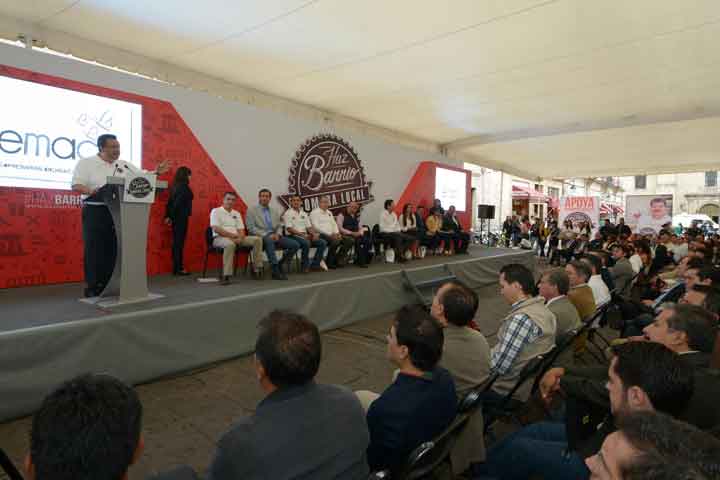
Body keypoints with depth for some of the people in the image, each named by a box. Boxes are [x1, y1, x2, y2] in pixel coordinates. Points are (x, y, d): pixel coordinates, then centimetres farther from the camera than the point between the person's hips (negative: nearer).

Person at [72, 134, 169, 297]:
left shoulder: (124, 165, 12)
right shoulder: (86, 163, -1)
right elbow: (75, 185, -8)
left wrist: (156, 173, -3)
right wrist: (93, 191, -26)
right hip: (95, 212, -4)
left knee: (114, 249, 8)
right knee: (94, 250, 0)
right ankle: (92, 288, 10)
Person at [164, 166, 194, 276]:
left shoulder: (175, 186, 12)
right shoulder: (184, 187, -12)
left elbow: (170, 202, 10)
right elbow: (177, 203, -18)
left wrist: (167, 216, 9)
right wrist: (171, 217, -11)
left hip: (175, 217, 8)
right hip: (182, 217, -8)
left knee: (176, 242, 12)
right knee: (179, 243, -4)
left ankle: (175, 268, 18)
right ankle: (179, 268, 0)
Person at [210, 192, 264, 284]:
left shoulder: (237, 213, 20)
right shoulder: (216, 211, 2)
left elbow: (241, 230, 12)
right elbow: (216, 229, -11)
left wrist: (240, 238, -12)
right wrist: (233, 235, -14)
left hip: (236, 238, 6)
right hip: (220, 238, -6)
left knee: (257, 239, -12)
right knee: (230, 244, -42)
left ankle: (257, 268, -11)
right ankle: (226, 275, -39)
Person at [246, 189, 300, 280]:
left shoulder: (275, 211, 22)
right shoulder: (252, 210, 6)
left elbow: (279, 226, 17)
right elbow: (251, 228, -4)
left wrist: (277, 234, -7)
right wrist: (267, 235, -16)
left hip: (275, 236, 5)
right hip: (261, 237, -5)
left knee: (295, 244, -16)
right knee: (269, 240, -41)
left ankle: (280, 266, -5)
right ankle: (275, 271, -40)